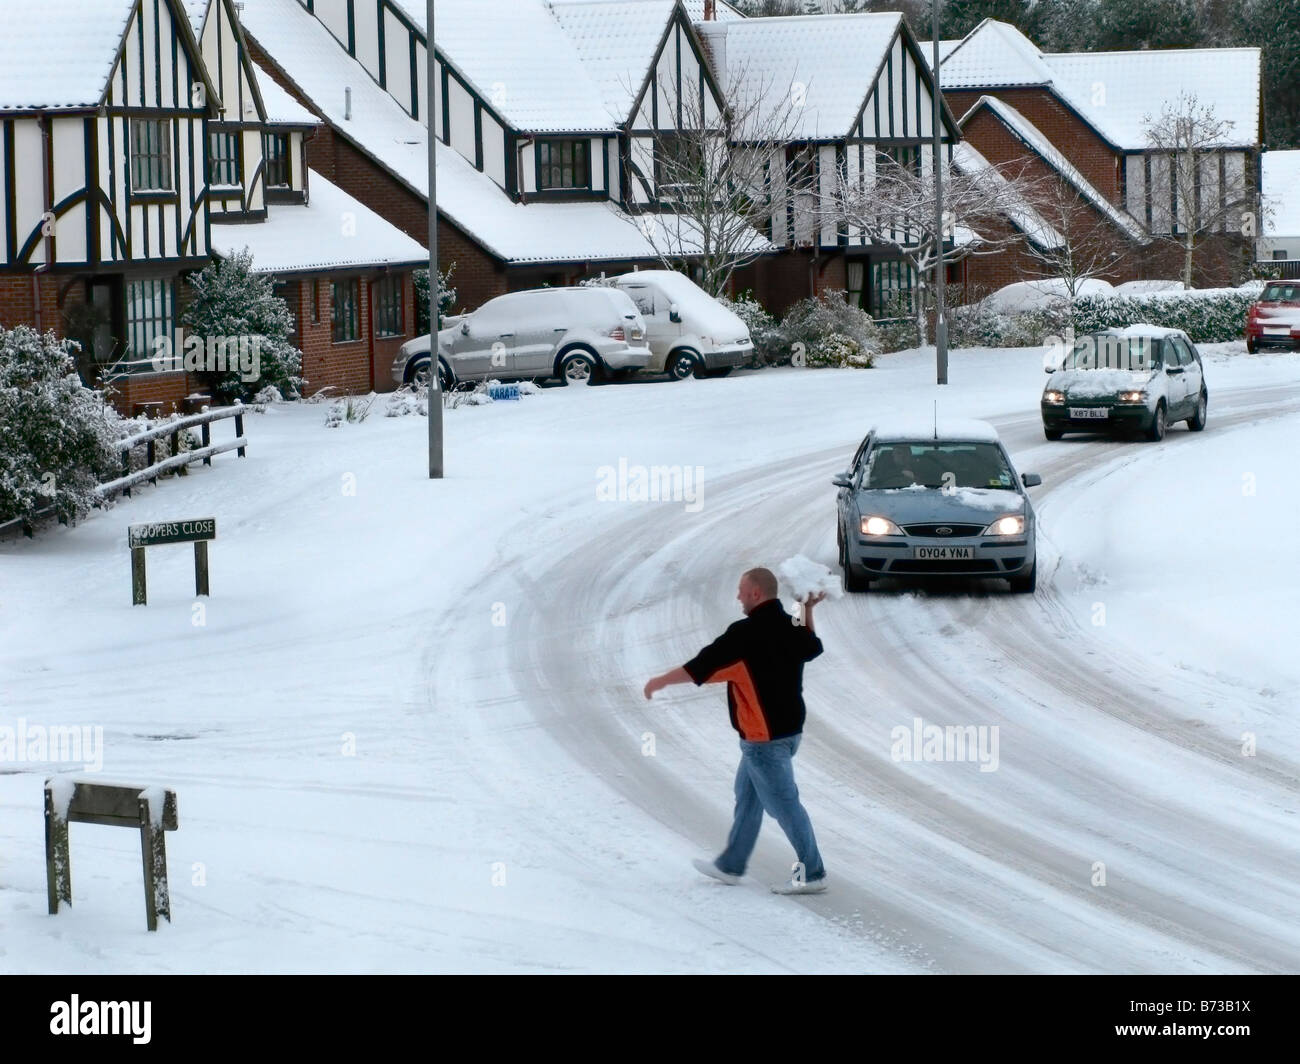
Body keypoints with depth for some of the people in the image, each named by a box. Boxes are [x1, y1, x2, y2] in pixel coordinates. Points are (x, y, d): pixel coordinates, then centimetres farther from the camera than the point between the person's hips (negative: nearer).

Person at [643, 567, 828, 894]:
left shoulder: (745, 634, -22)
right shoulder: (790, 627, 4)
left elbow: (700, 667, -16)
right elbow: (813, 647, 28)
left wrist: (661, 681, -2)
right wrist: (808, 611, 21)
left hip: (764, 738, -10)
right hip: (789, 729, 10)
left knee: (783, 803, -1)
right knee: (747, 795, 20)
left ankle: (811, 873, 4)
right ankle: (730, 865, 30)